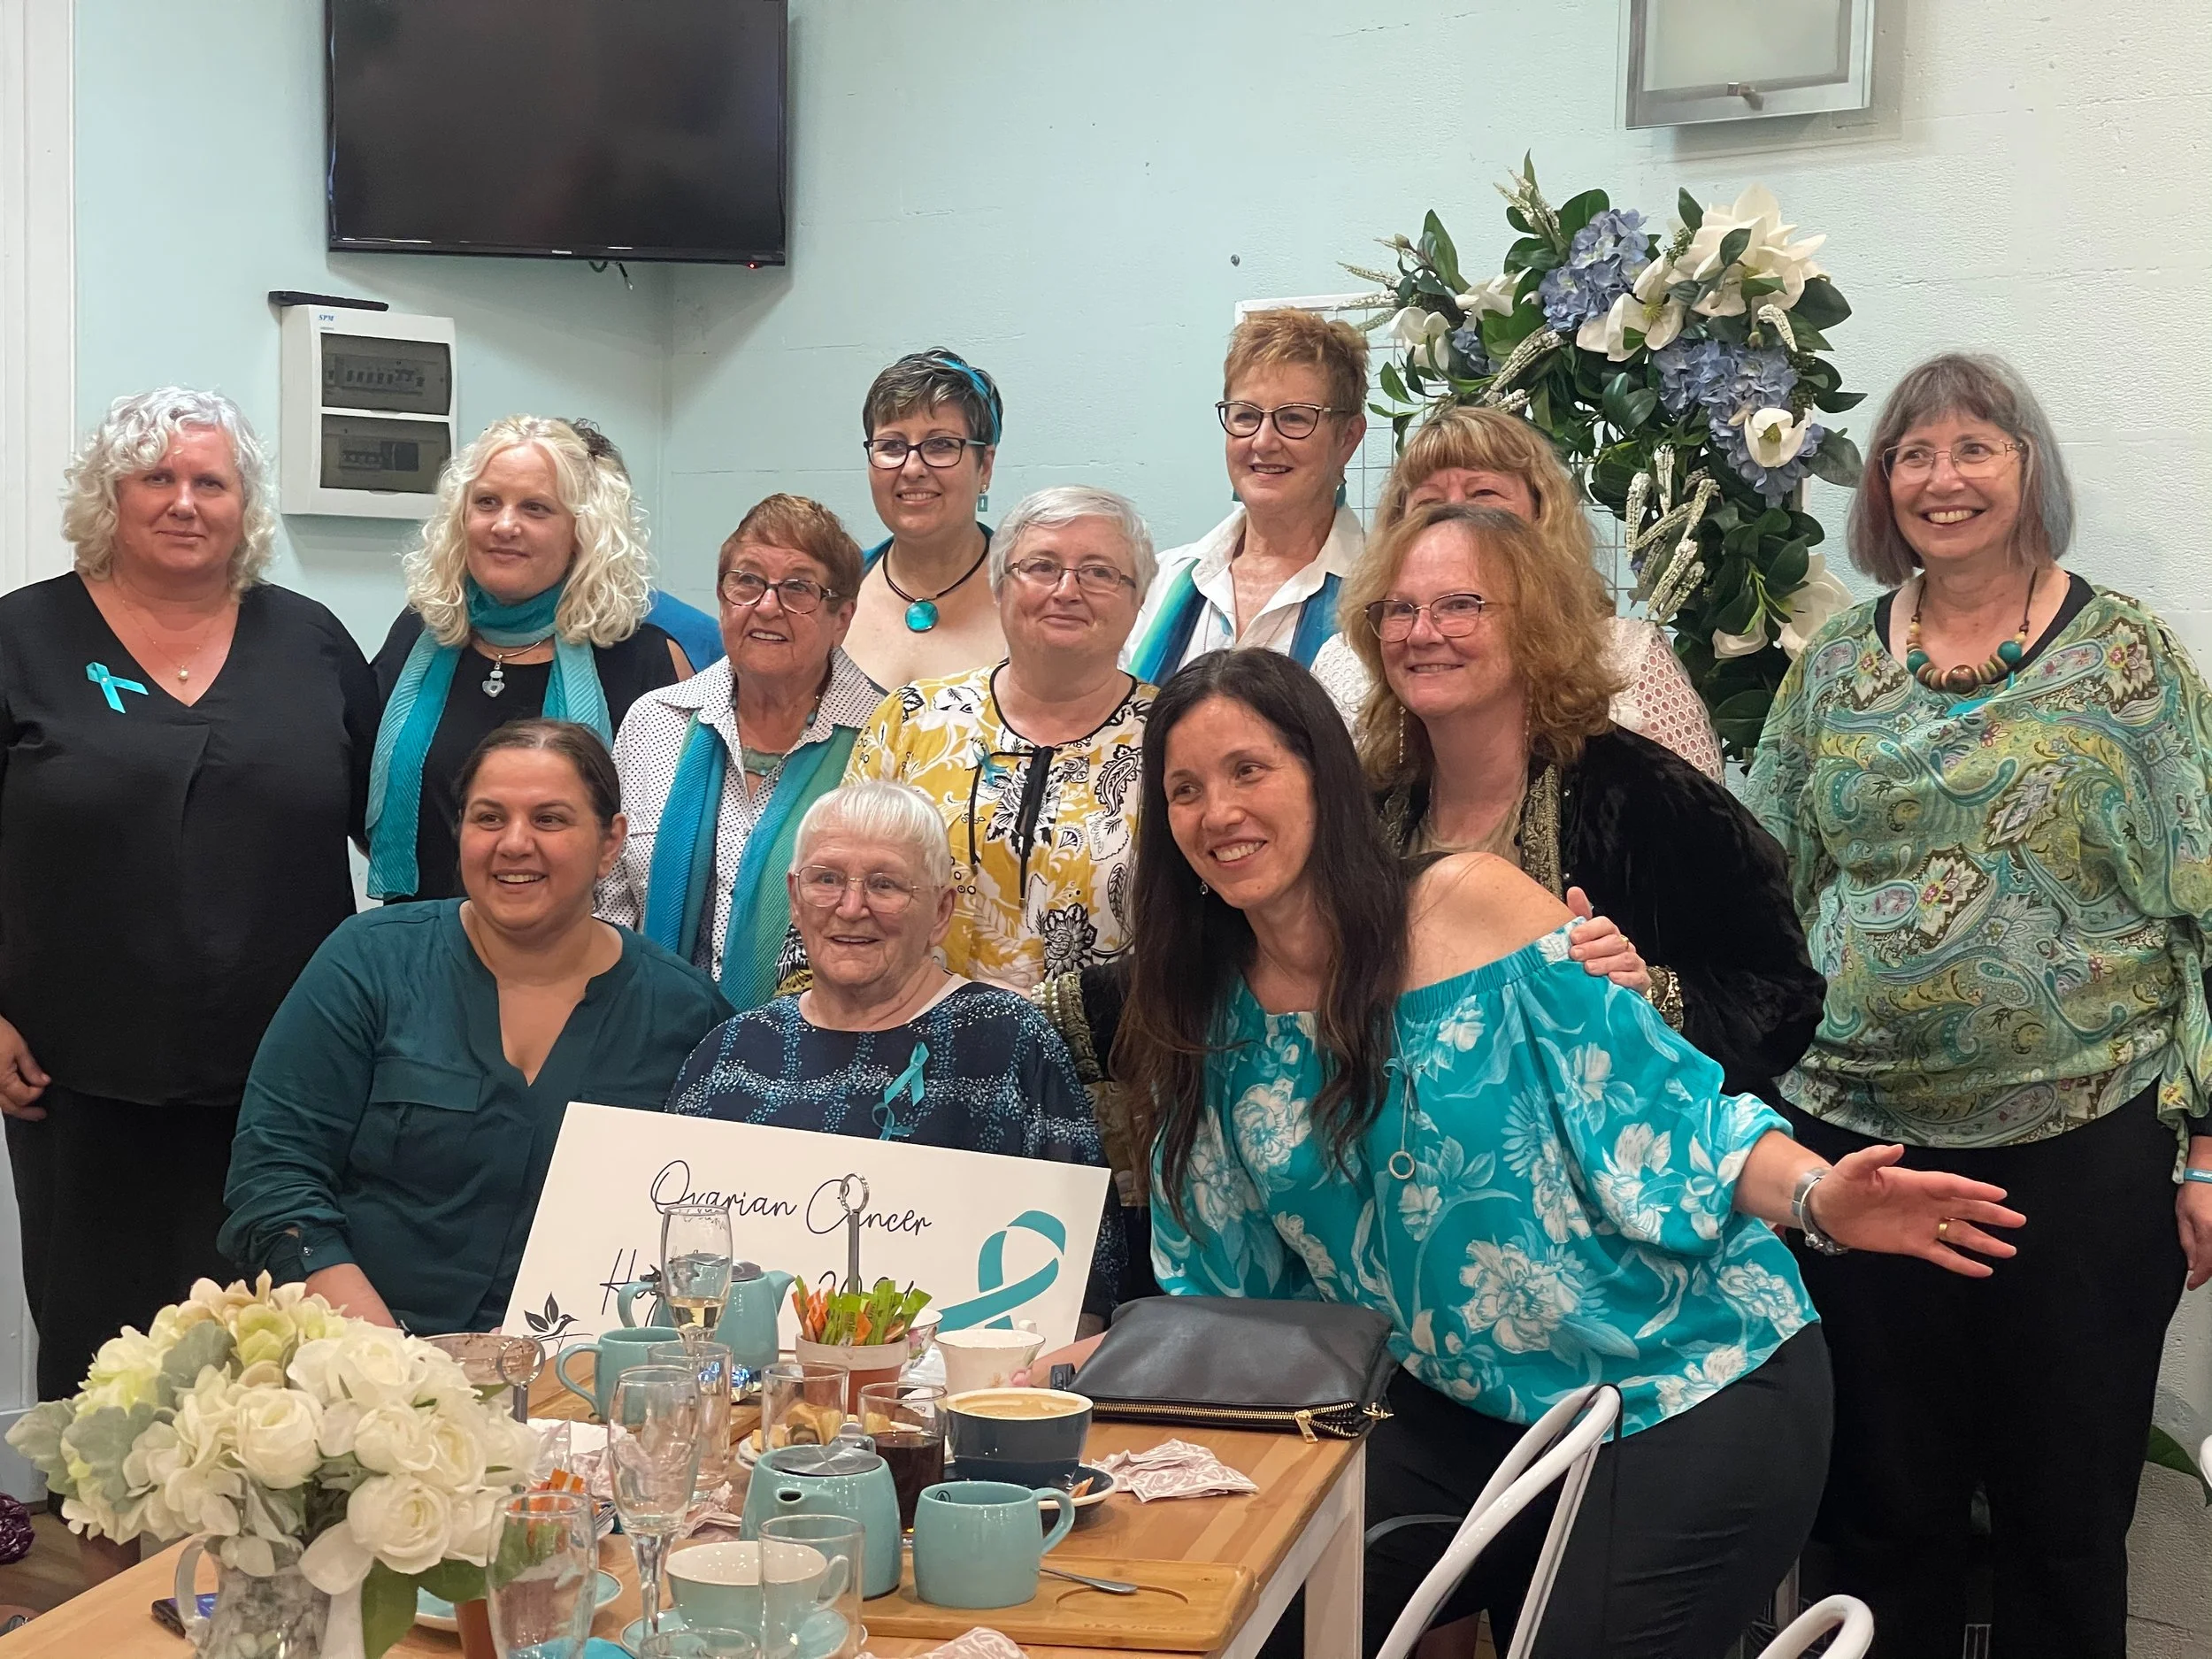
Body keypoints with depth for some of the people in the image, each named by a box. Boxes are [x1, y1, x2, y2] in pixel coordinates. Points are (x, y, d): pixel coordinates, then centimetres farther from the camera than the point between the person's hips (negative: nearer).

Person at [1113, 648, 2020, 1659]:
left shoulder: (1471, 904, -11)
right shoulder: (1211, 1027, 3)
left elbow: (1654, 1107, -11)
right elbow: (1217, 1290, 8)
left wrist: (1815, 1196, -27)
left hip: (1694, 1385, -5)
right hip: (1472, 1414, 5)